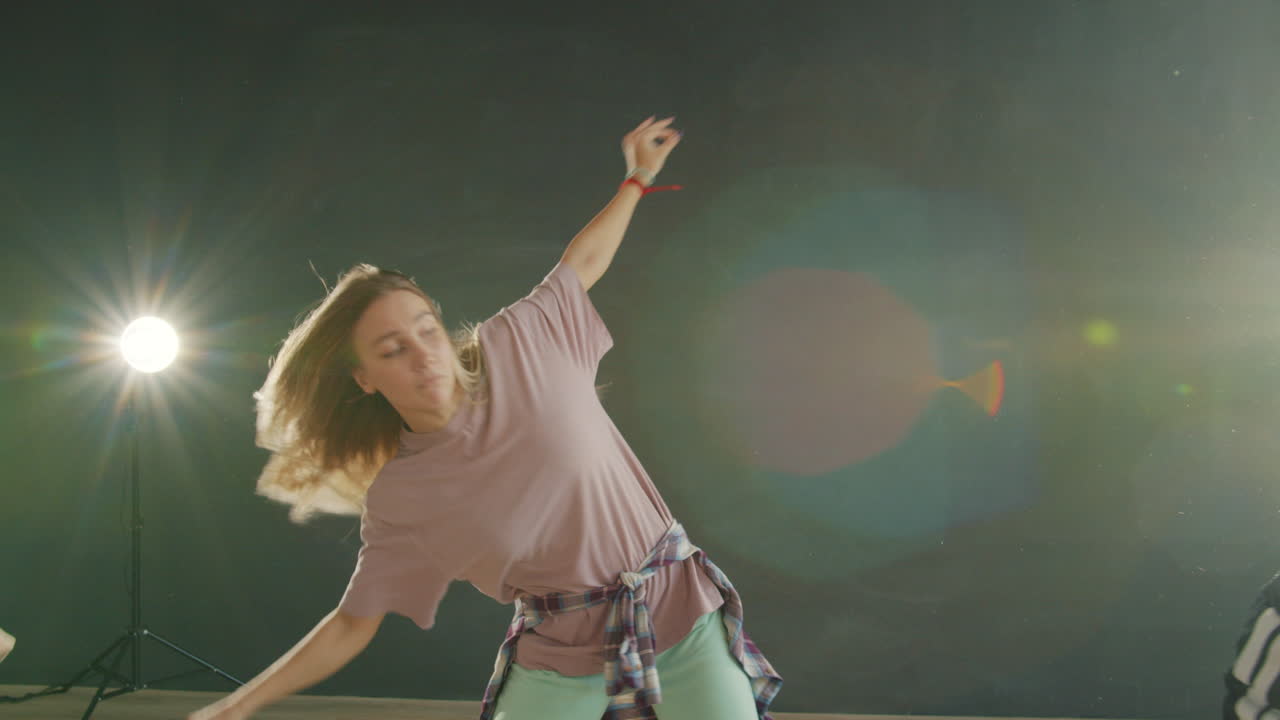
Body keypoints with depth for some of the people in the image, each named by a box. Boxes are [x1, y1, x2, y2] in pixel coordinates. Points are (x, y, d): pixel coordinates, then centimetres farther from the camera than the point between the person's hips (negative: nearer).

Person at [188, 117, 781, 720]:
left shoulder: (516, 345, -7)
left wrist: (637, 180, 18)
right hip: (559, 663, 0)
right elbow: (353, 624, 4)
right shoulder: (397, 497, -5)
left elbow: (583, 262, 13)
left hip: (679, 611, 0)